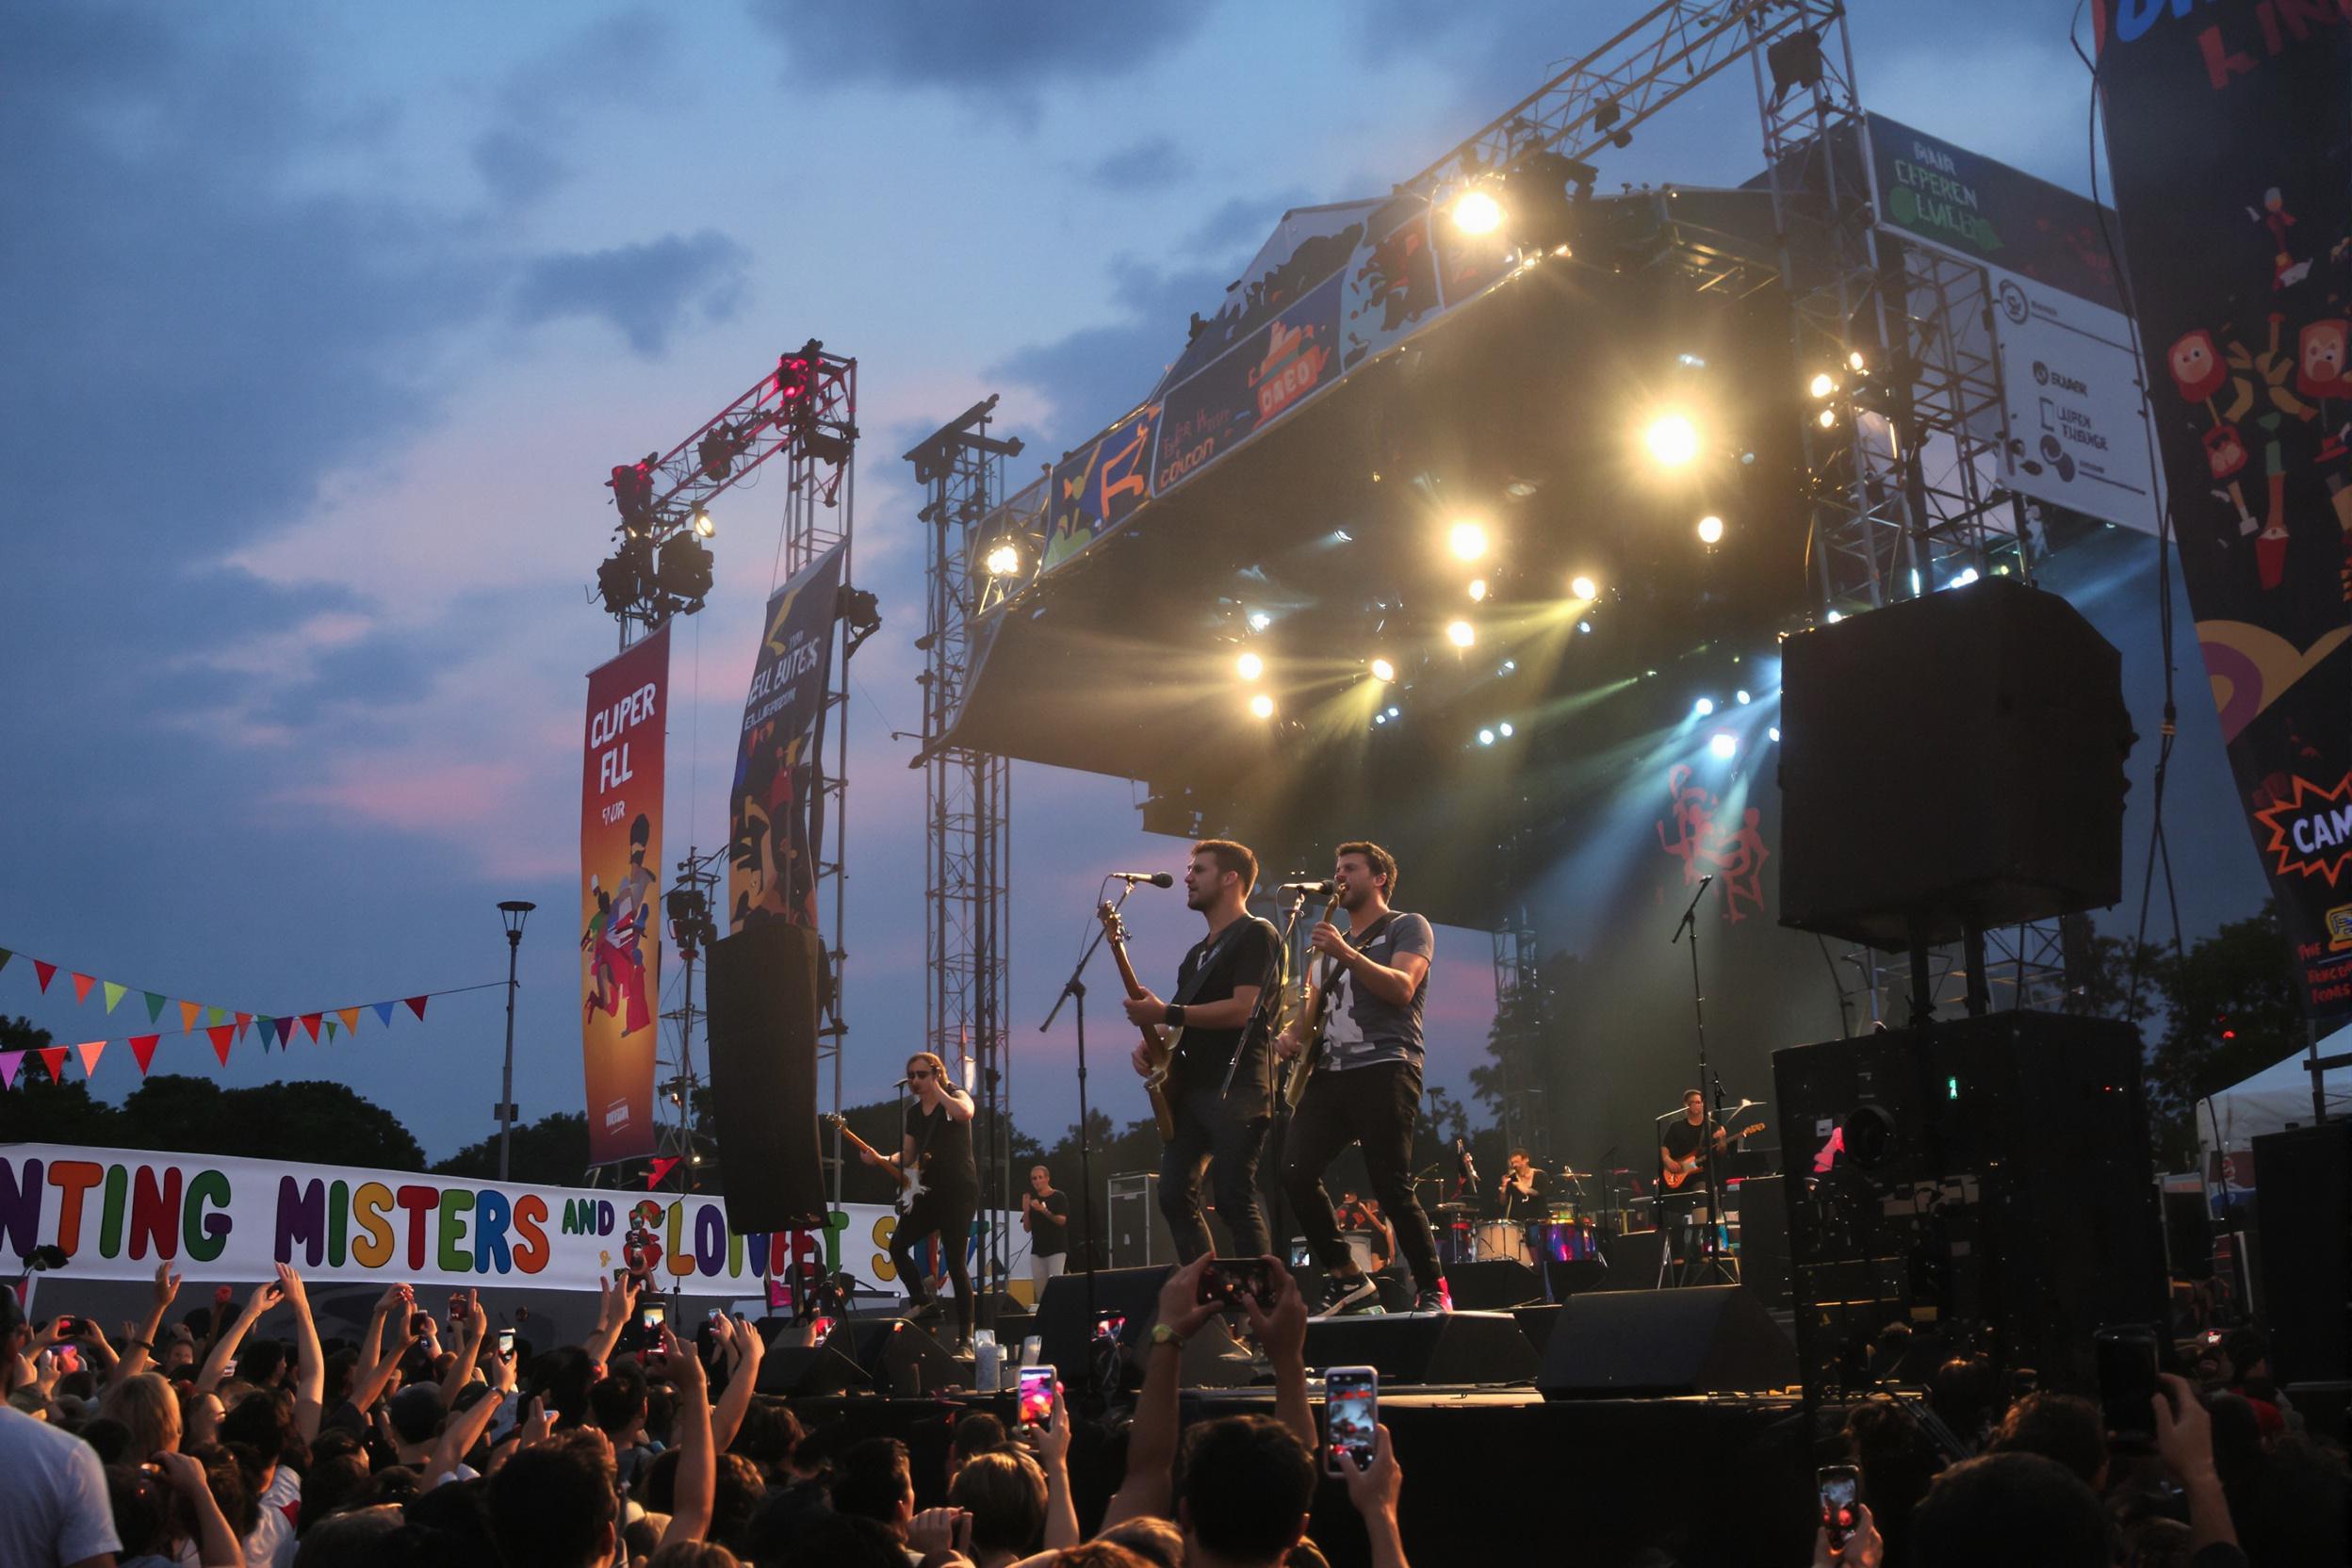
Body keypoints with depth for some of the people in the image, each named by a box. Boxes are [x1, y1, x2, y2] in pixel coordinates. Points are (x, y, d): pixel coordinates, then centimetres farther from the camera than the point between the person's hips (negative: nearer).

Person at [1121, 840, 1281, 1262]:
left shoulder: (1255, 935, -4)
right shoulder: (1198, 953, 24)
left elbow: (1243, 1010, -16)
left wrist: (1165, 1014, -16)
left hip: (1235, 1089, -9)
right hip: (1190, 1089, 9)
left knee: (1233, 1199, -14)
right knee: (1175, 1195, 2)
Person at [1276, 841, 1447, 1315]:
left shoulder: (1407, 927, 6)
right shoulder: (1332, 941, 27)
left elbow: (1402, 989, -12)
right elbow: (1312, 1009, 26)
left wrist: (1346, 953, -23)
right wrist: (1291, 1034, 4)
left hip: (1383, 1068, -6)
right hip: (1329, 1073, 7)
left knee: (1392, 1187, -13)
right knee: (1295, 1171, -10)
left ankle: (1433, 1289, 2)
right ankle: (1345, 1278, 1)